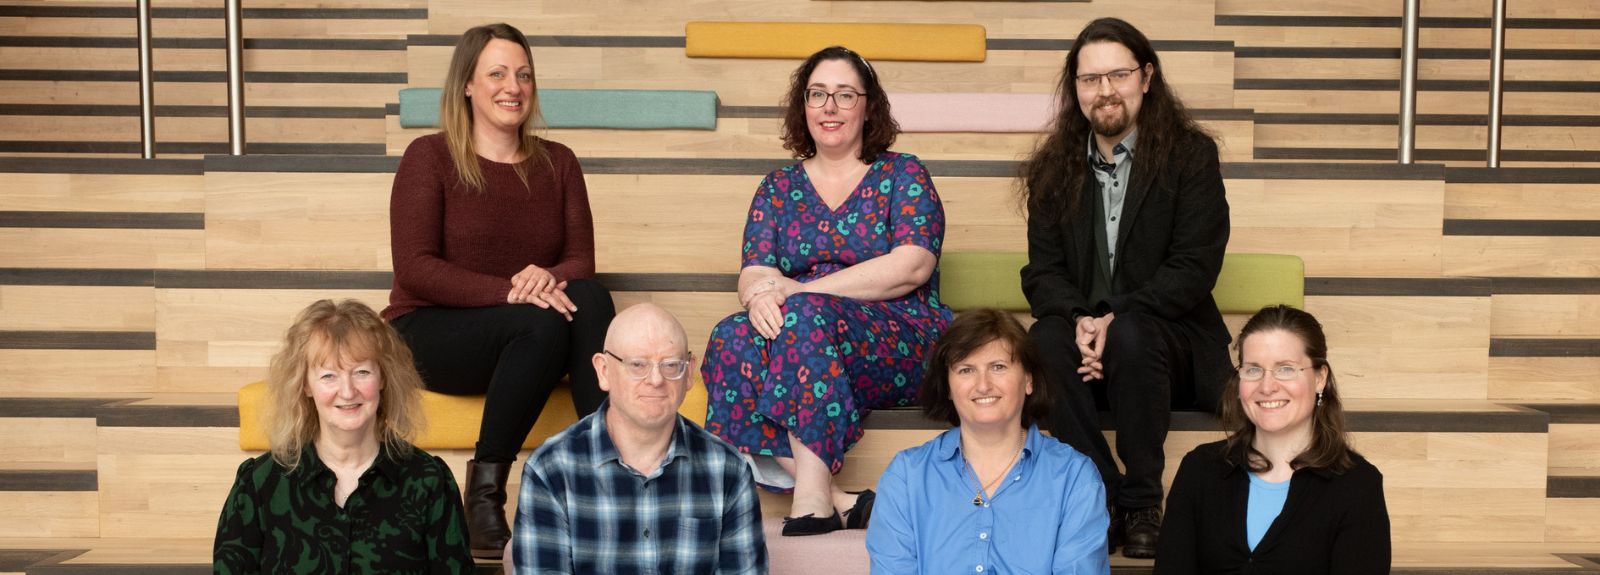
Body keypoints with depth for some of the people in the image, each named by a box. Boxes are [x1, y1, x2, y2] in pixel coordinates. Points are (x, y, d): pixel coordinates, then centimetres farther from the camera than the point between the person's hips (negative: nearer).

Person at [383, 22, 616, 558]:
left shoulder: (557, 162, 10)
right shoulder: (430, 156, -3)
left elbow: (581, 260, 3)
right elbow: (414, 269, -13)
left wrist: (549, 277, -23)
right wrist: (510, 291, -27)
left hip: (529, 334, 4)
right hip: (430, 332, -4)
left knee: (590, 298, -29)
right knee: (543, 323, -34)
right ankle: (483, 494, -27)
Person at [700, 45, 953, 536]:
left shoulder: (903, 175, 7)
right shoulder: (778, 188, 18)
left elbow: (912, 266, -9)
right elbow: (753, 272, 6)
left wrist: (800, 291, -17)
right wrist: (759, 294, -22)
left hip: (897, 346, -3)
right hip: (798, 334, 4)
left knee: (807, 314, -34)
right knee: (731, 340, -29)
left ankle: (811, 494, -38)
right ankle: (834, 498, -35)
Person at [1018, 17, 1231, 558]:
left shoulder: (1191, 154, 0)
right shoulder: (1056, 166, 10)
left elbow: (1194, 267, -9)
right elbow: (1043, 270, 3)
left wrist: (1116, 319, -22)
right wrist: (1079, 321, -19)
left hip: (1170, 338, -2)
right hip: (1082, 334, 2)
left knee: (1130, 337, -35)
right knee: (1044, 340, -31)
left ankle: (1143, 504, -19)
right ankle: (1103, 497, -22)